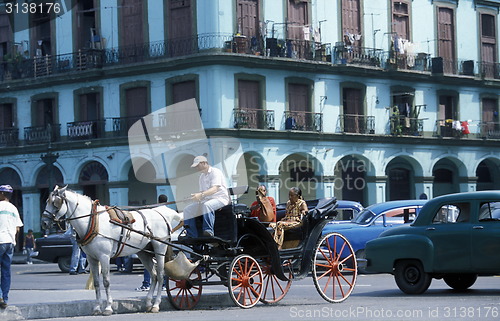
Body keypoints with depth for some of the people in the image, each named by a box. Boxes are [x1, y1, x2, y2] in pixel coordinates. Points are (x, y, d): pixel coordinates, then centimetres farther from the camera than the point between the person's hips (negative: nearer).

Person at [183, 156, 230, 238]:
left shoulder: (215, 172, -9)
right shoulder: (202, 177, 19)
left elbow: (215, 189, -23)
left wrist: (201, 195, -36)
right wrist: (197, 196, -6)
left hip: (220, 198, -9)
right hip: (207, 200, 9)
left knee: (206, 205, -40)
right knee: (188, 209, -5)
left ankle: (209, 230, -43)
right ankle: (191, 235, -8)